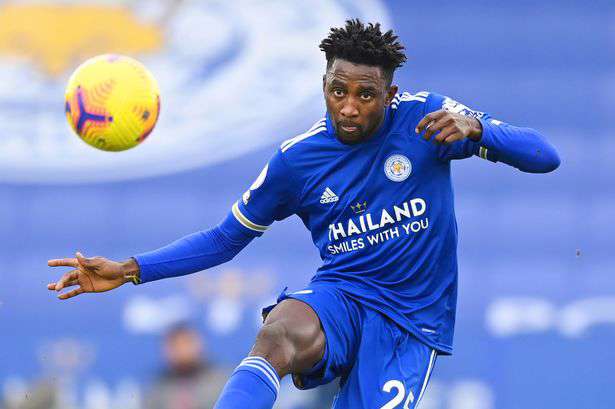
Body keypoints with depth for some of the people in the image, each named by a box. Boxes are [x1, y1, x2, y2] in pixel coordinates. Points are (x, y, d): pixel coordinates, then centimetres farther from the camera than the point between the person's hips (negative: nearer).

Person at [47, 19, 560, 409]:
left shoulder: (424, 117, -5)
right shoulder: (297, 159, 1)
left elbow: (546, 157, -7)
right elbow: (227, 237, 12)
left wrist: (475, 127, -28)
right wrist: (130, 270, 0)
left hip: (412, 321, 0)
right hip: (341, 298, 0)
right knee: (279, 330, -37)